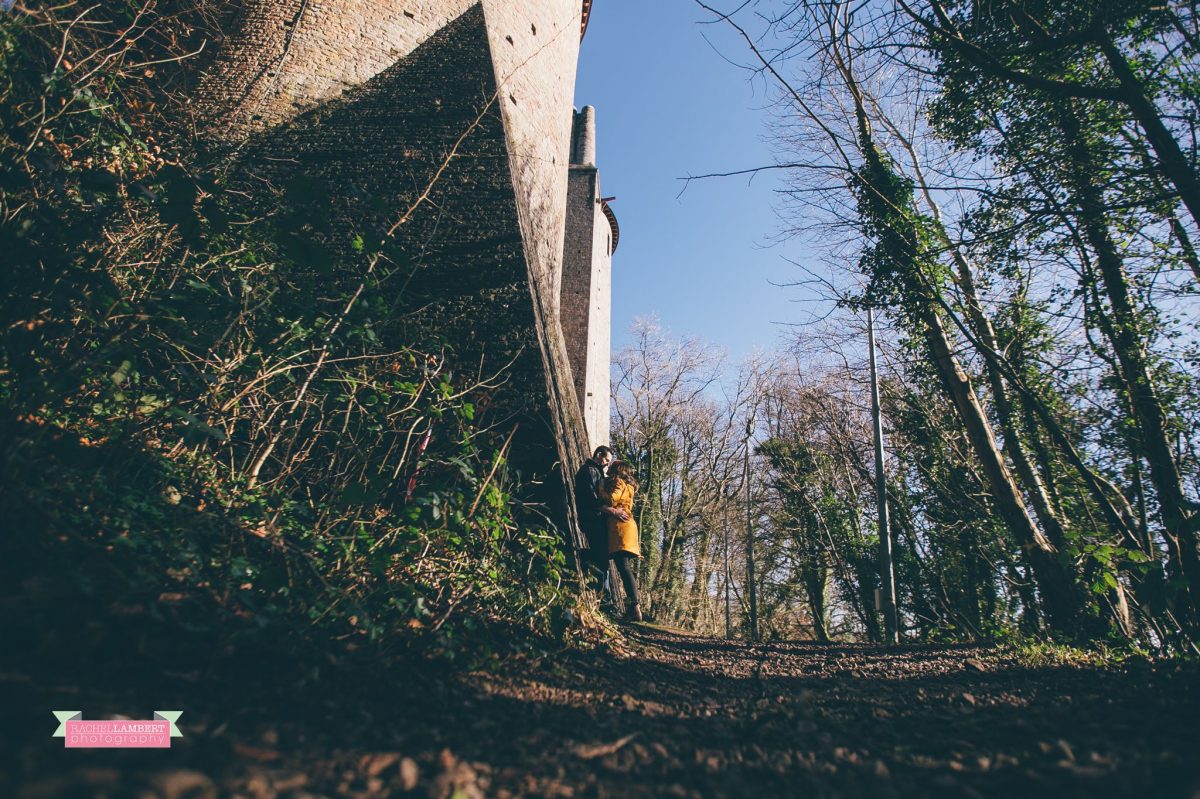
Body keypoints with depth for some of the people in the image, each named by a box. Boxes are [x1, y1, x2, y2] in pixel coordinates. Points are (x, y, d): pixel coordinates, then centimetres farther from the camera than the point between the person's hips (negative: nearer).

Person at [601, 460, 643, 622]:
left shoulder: (619, 482, -1)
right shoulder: (627, 486, 27)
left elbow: (611, 500, -14)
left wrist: (600, 490, -1)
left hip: (621, 526, -10)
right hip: (625, 525, 10)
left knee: (623, 567, -16)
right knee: (625, 567, 7)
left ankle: (636, 608, -23)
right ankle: (636, 604, 4)